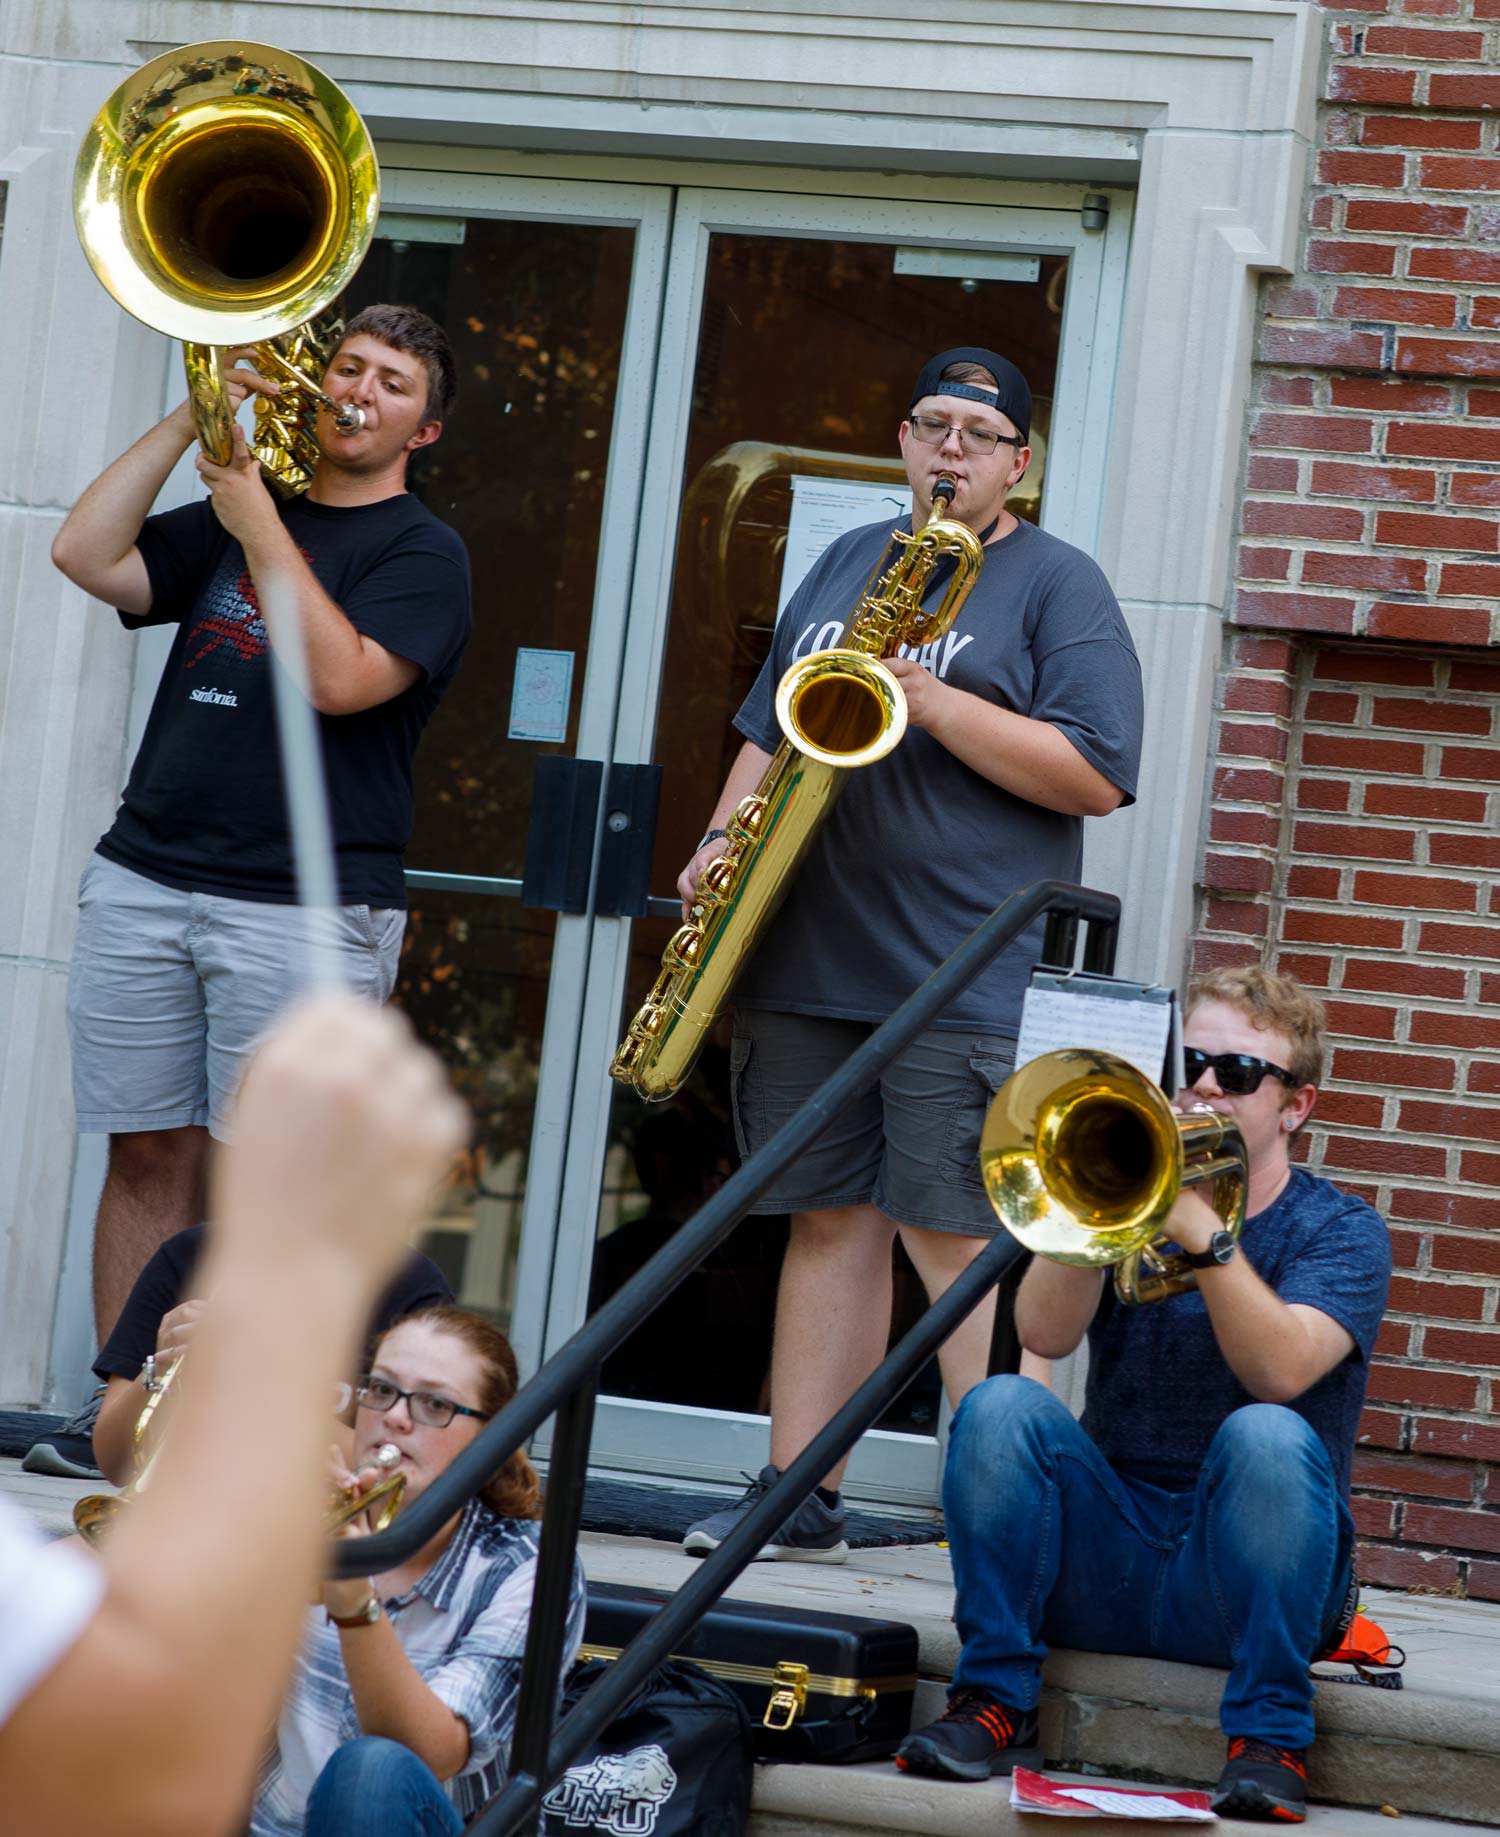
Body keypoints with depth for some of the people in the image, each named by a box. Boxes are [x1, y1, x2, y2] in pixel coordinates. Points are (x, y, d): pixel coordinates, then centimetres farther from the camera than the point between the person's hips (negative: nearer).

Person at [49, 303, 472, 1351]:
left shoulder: (421, 551, 3)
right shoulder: (229, 518, 20)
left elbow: (341, 678, -14)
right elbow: (88, 557, 5)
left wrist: (260, 526, -13)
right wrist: (195, 420, 1)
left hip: (304, 904, -5)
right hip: (144, 881, 5)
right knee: (146, 1158, 4)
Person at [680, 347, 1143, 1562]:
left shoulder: (1057, 584, 2)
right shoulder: (848, 565, 20)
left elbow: (1097, 777, -8)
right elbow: (768, 731, 27)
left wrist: (933, 701, -15)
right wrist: (721, 838, 8)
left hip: (965, 986, -5)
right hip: (805, 963, 5)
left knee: (957, 1238, -10)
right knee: (829, 1221, 7)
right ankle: (799, 1499, 11)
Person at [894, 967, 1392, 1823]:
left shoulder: (1341, 1230, 3)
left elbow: (1279, 1371, -19)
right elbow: (1046, 1333, -8)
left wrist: (1204, 1229, -28)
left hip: (1239, 1580, -2)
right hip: (1106, 1564, 2)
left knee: (1267, 1436, -32)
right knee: (1001, 1406, -22)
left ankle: (1270, 1738, -23)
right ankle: (995, 1700, -15)